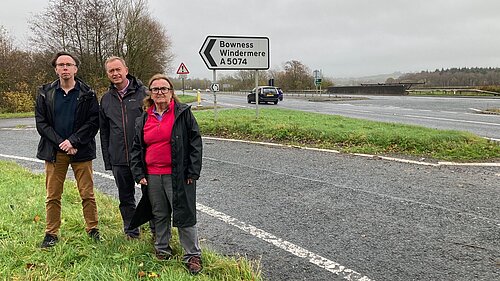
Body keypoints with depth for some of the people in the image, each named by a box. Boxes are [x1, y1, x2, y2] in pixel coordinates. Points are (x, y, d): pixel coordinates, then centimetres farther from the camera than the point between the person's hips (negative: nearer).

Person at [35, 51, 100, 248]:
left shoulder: (87, 94, 0)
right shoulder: (45, 93, 6)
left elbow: (93, 122, -5)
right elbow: (41, 123, 2)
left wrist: (73, 141, -14)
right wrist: (61, 143, -9)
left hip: (81, 151, -2)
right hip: (54, 151, 2)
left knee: (87, 194, 3)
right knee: (53, 196, 8)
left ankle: (92, 230, 17)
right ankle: (51, 233, 20)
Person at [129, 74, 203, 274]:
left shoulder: (183, 113, -3)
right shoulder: (143, 120, 11)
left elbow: (195, 143, -5)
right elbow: (136, 148, 15)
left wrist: (192, 173, -9)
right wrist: (139, 174, 5)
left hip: (178, 175, -4)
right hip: (152, 176, 4)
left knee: (184, 215, 0)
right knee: (159, 215, 16)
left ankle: (192, 255, 12)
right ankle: (162, 249, 33)